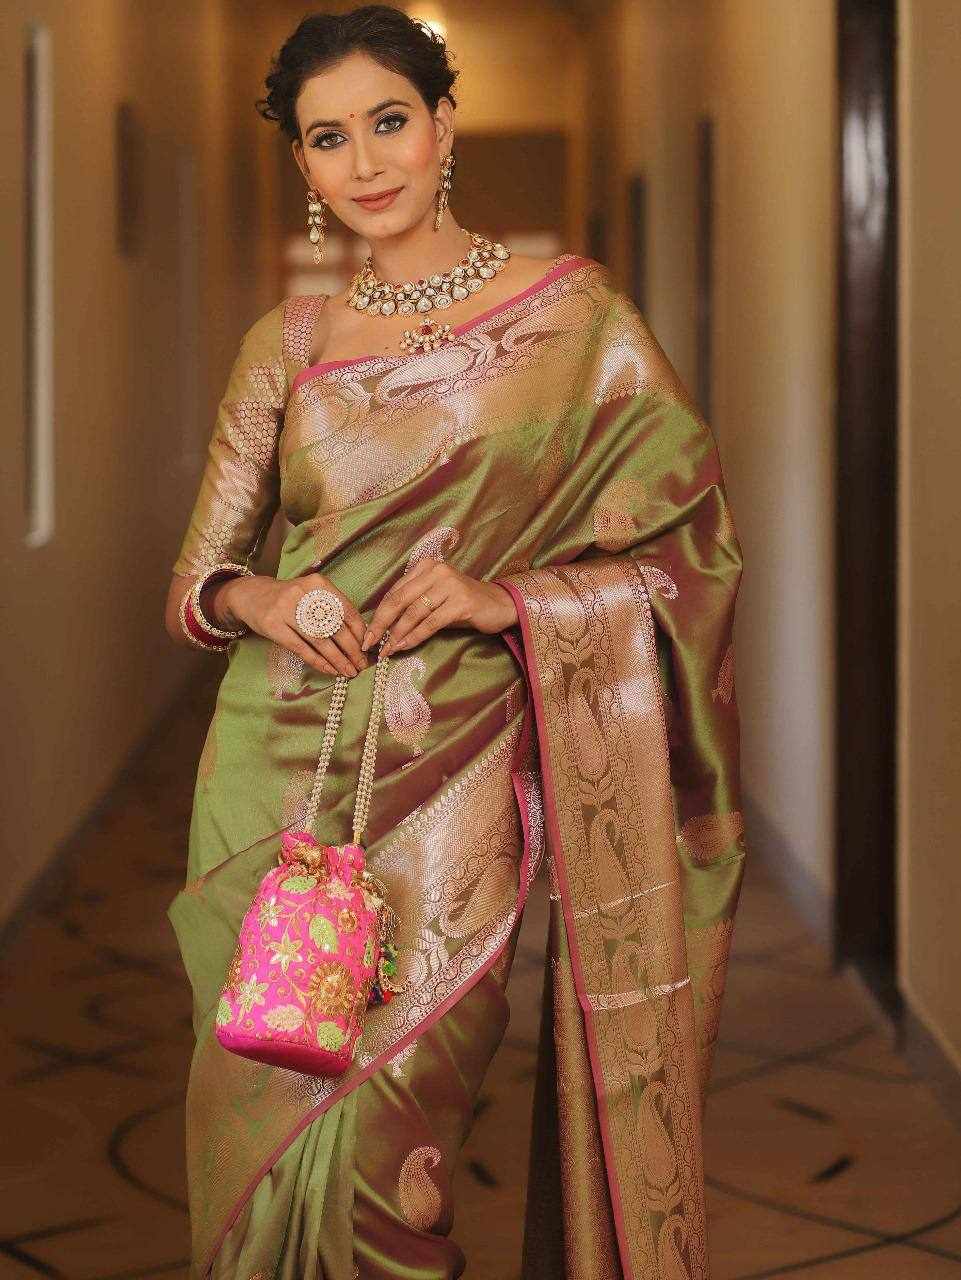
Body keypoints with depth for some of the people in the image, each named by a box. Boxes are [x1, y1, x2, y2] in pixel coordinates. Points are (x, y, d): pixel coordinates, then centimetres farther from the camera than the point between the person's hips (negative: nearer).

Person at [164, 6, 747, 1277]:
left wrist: (507, 599, -15)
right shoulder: (288, 344, 10)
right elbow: (196, 577, 12)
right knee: (265, 1127, 5)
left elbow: (696, 549, -1)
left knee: (375, 1156, -7)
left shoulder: (572, 313, 1)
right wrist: (261, 600, -11)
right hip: (281, 781, 3)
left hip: (451, 790, -3)